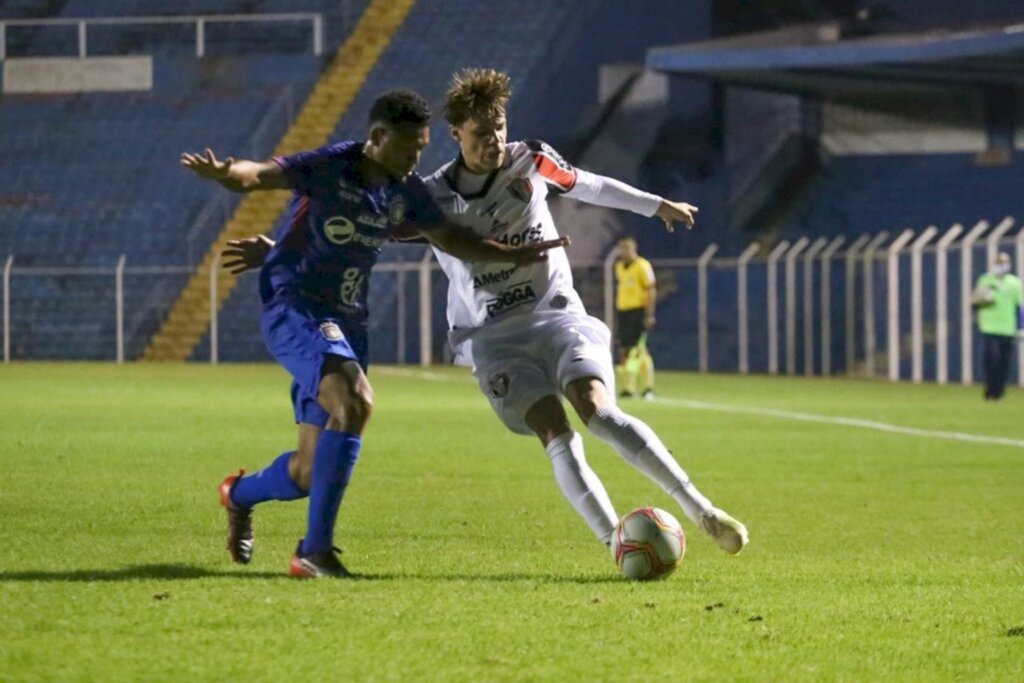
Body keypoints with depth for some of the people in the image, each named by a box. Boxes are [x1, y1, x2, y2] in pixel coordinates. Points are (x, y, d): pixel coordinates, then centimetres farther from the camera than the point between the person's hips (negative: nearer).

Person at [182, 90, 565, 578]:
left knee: (311, 473, 6)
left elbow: (451, 239, 20)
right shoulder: (329, 168, -15)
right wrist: (226, 173, -50)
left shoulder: (406, 192, 5)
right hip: (293, 311, -7)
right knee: (354, 401, -32)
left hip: (346, 321, 7)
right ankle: (315, 551, -26)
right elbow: (261, 175, -28)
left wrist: (516, 255, 12)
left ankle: (241, 494, 41)